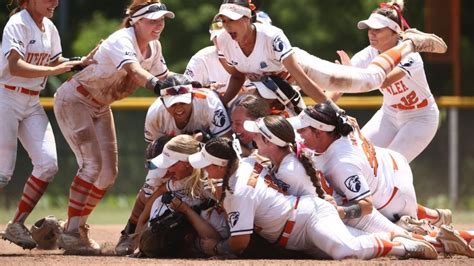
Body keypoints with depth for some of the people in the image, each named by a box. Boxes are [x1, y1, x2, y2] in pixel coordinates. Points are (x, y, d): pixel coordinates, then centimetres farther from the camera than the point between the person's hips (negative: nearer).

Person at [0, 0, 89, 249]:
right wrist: (53, 70, -33)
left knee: (48, 163, -5)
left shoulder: (49, 28, 11)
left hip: (32, 103, 8)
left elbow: (58, 62, 14)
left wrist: (83, 61, -4)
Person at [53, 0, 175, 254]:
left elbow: (162, 76, 7)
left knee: (108, 172, 6)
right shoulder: (122, 40, -29)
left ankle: (76, 228, 16)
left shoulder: (153, 47, -2)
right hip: (74, 100, -9)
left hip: (99, 107, 9)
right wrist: (157, 85, -66)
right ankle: (71, 233, -19)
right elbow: (134, 69, -48)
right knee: (92, 163, -20)